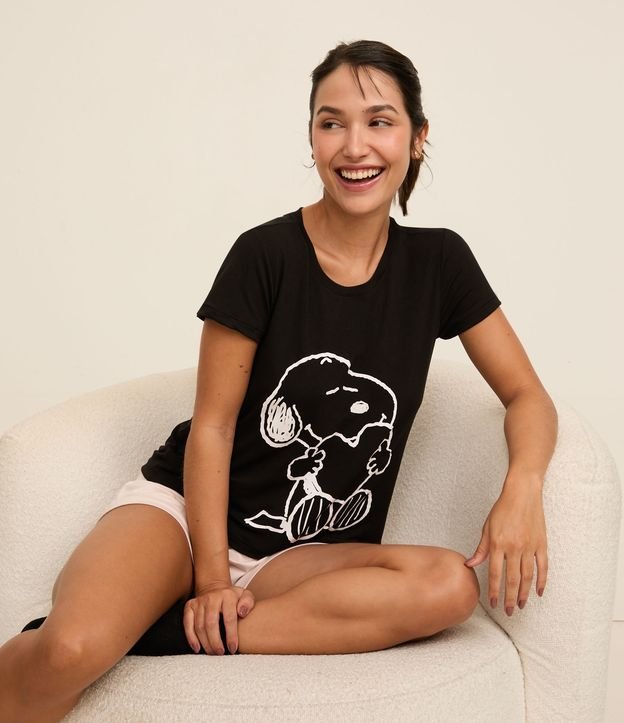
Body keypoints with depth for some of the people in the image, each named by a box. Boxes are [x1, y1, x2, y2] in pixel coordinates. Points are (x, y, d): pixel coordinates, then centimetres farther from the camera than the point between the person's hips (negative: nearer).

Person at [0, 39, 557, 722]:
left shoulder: (437, 262, 2)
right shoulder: (266, 255, -9)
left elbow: (528, 395, 4)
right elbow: (212, 426, -6)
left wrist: (522, 486, -17)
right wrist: (211, 577, -12)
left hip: (301, 555, 5)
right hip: (183, 508, -4)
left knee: (453, 585, -29)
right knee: (69, 654, -35)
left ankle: (181, 630, -22)